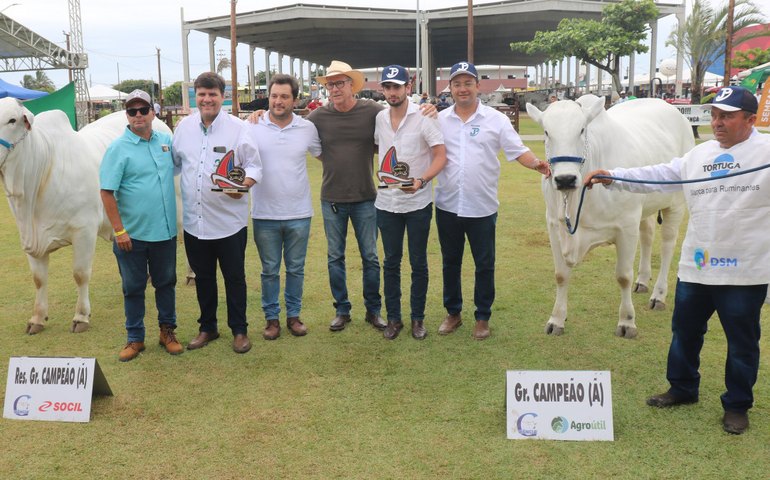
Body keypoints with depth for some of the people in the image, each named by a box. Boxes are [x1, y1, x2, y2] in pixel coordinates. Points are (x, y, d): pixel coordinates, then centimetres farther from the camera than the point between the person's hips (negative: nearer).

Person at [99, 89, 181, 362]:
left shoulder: (166, 141, 5)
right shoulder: (118, 148, -9)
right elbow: (107, 192, -11)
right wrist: (118, 230, -14)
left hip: (165, 231, 4)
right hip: (132, 234, -3)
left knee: (166, 282, 15)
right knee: (133, 287, 10)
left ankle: (167, 330, 31)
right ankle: (135, 338, 24)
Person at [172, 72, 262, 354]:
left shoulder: (239, 129, -7)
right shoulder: (184, 126, 5)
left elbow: (255, 166, -6)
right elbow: (175, 162, 16)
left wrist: (244, 183, -24)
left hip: (229, 220, -4)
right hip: (194, 221, 4)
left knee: (234, 277, 8)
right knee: (203, 277, 17)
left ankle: (239, 330, 23)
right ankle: (207, 328, 33)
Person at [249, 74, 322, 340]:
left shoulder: (307, 128, 0)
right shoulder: (253, 127, -4)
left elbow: (323, 154, 15)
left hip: (299, 214, 1)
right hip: (265, 214, -1)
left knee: (296, 268, 12)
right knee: (269, 270, 10)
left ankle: (293, 315, 27)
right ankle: (272, 317, 24)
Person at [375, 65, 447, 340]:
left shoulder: (423, 117, -10)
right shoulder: (379, 118, 2)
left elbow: (441, 156, -13)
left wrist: (422, 180, -27)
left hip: (418, 203, -3)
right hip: (386, 203, 3)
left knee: (418, 263, 7)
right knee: (391, 263, 11)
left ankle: (418, 318, 21)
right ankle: (393, 318, 22)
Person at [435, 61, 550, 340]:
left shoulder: (496, 119, -1)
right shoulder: (439, 120, 5)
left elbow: (517, 150, -4)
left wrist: (536, 164, -21)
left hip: (482, 208, -2)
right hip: (447, 206, 2)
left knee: (484, 265, 6)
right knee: (450, 262, 13)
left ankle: (483, 317, 22)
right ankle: (453, 313, 29)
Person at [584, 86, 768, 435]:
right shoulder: (699, 155, 12)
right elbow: (660, 175, 12)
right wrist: (612, 177, 3)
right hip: (694, 266, 6)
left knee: (741, 340, 9)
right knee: (684, 330, 18)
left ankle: (737, 406, 26)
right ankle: (682, 388, 38)